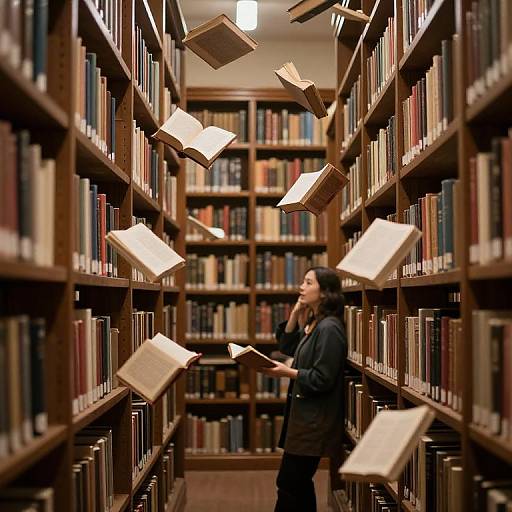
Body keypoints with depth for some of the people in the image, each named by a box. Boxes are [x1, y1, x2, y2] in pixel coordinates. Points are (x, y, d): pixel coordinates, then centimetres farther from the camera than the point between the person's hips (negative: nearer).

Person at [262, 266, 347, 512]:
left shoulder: (329, 328, -18)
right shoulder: (313, 324, 12)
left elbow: (322, 380, -21)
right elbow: (286, 347, 18)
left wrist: (287, 372, -20)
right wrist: (295, 314, 7)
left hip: (315, 420, -10)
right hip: (304, 414, 10)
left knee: (289, 483, -4)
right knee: (299, 483, 17)